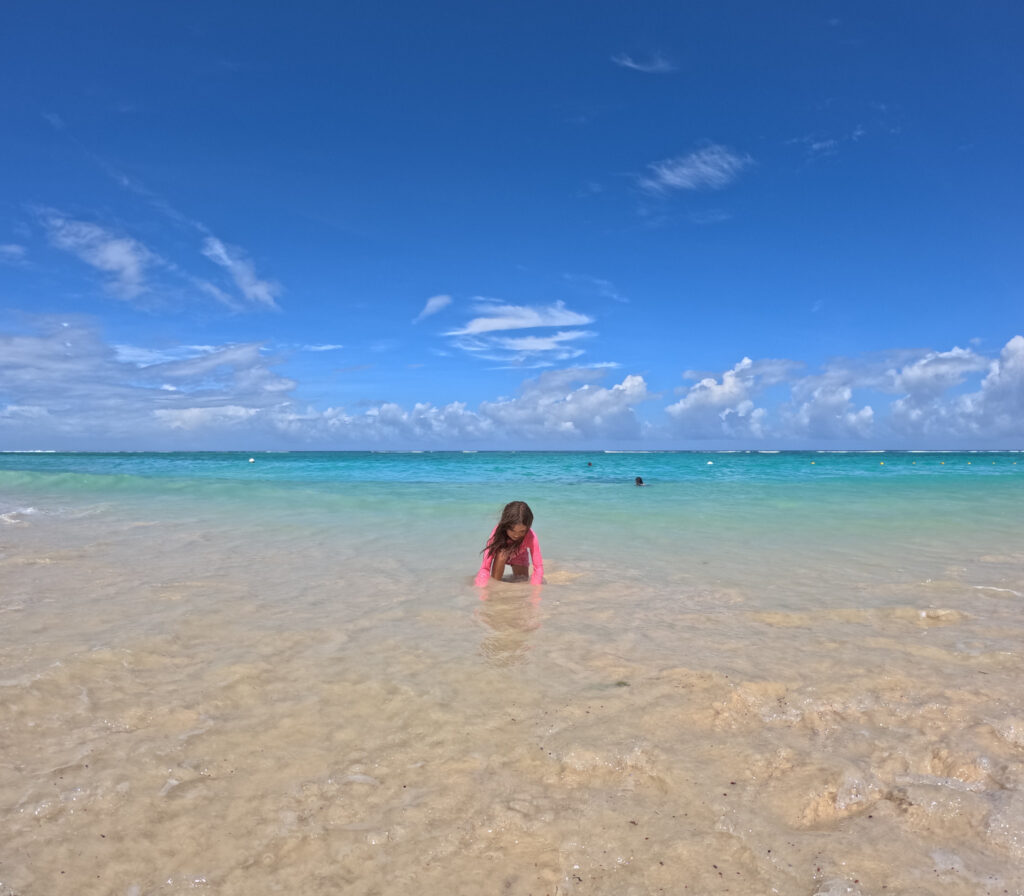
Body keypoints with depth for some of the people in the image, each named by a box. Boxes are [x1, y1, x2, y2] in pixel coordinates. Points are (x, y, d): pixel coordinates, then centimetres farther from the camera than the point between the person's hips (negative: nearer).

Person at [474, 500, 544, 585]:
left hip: (520, 556, 2)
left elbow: (538, 567, -37)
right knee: (502, 554, -34)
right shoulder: (498, 533, -39)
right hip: (501, 556, -2)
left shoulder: (530, 536, -38)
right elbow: (485, 567, -41)